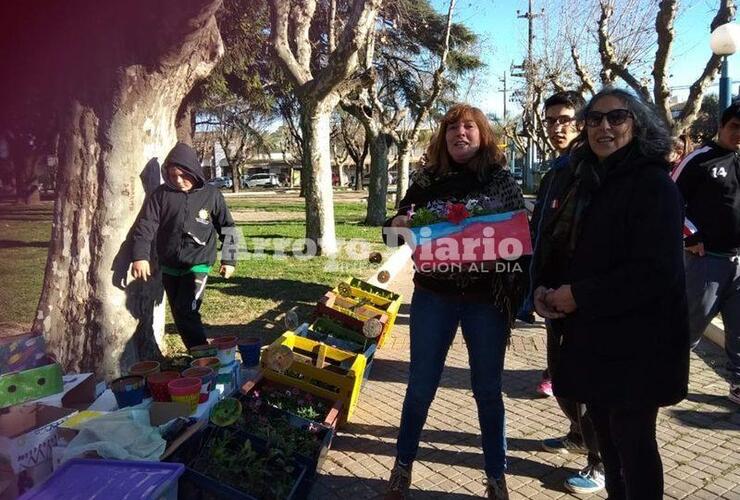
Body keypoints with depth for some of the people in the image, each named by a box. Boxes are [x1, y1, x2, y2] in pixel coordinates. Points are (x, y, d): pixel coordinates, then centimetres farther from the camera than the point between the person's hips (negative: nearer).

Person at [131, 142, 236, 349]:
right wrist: (140, 256, -21)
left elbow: (226, 228, 5)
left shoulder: (211, 195, -3)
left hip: (197, 265, -4)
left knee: (187, 311, -17)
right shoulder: (161, 194, 0)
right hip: (169, 268, 4)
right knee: (179, 316, 11)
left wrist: (228, 260, 2)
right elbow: (145, 225, -7)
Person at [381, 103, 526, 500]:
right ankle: (403, 466, 30)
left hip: (486, 300, 0)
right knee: (421, 386, 10)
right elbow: (397, 232, 7)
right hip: (433, 296, 1)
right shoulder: (427, 180, 1)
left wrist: (516, 291, -15)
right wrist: (395, 225, -17)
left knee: (487, 390, 11)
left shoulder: (501, 181, 0)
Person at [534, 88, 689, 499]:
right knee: (606, 431, 17)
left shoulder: (654, 185, -12)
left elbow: (656, 271, -21)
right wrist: (546, 287, -1)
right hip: (591, 334, 7)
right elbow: (562, 249, 18)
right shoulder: (586, 182, 11)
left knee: (632, 438, 2)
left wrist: (580, 295, -20)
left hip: (637, 339, -7)